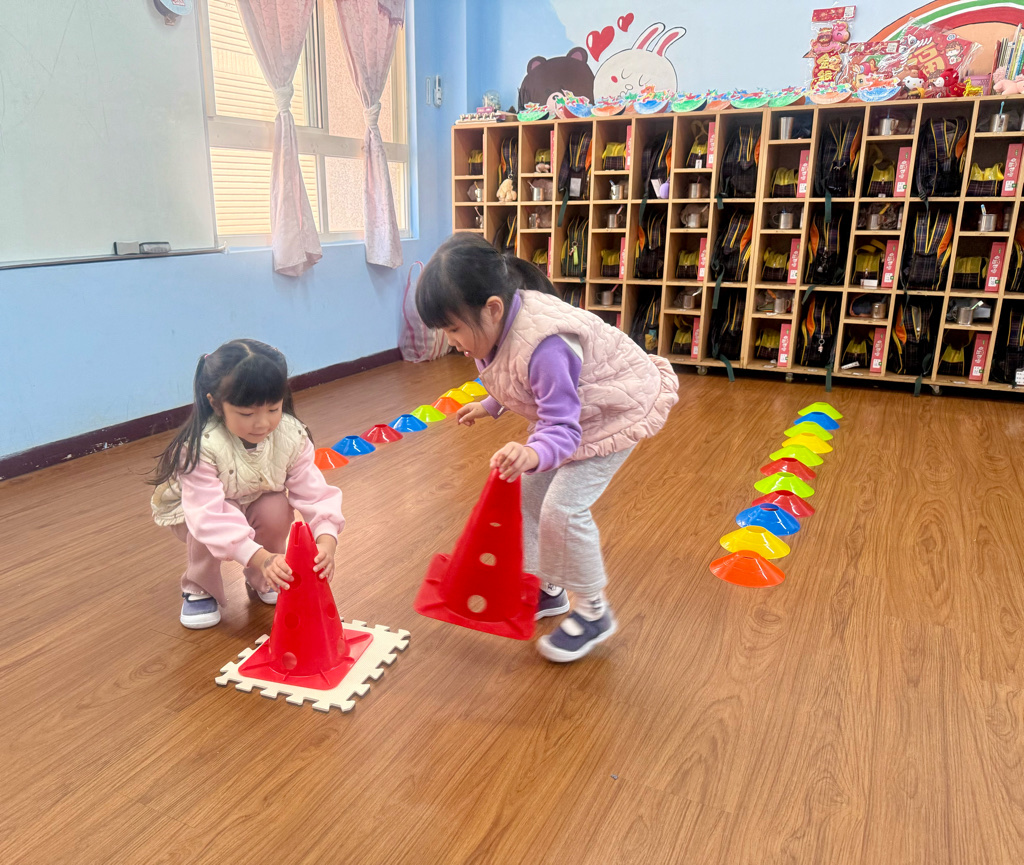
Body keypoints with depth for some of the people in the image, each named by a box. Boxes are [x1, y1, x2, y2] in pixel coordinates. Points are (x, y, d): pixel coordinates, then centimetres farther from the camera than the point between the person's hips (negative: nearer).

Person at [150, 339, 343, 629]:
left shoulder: (291, 435, -25)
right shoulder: (201, 446, -37)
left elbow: (313, 492, -27)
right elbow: (210, 516, -44)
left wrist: (326, 539, -46)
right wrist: (260, 557, -56)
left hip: (256, 505, 3)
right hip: (191, 510, -3)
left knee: (277, 508, -28)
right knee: (208, 531, -35)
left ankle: (262, 582, 1)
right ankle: (199, 590, -2)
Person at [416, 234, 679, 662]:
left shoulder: (544, 346, -39)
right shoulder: (497, 326, -11)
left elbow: (562, 430, -40)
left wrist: (534, 454, -59)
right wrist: (489, 406, 9)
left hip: (616, 412, -9)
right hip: (568, 407, 9)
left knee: (564, 506, -17)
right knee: (529, 492, 9)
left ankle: (594, 612, 5)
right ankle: (548, 589, 29)